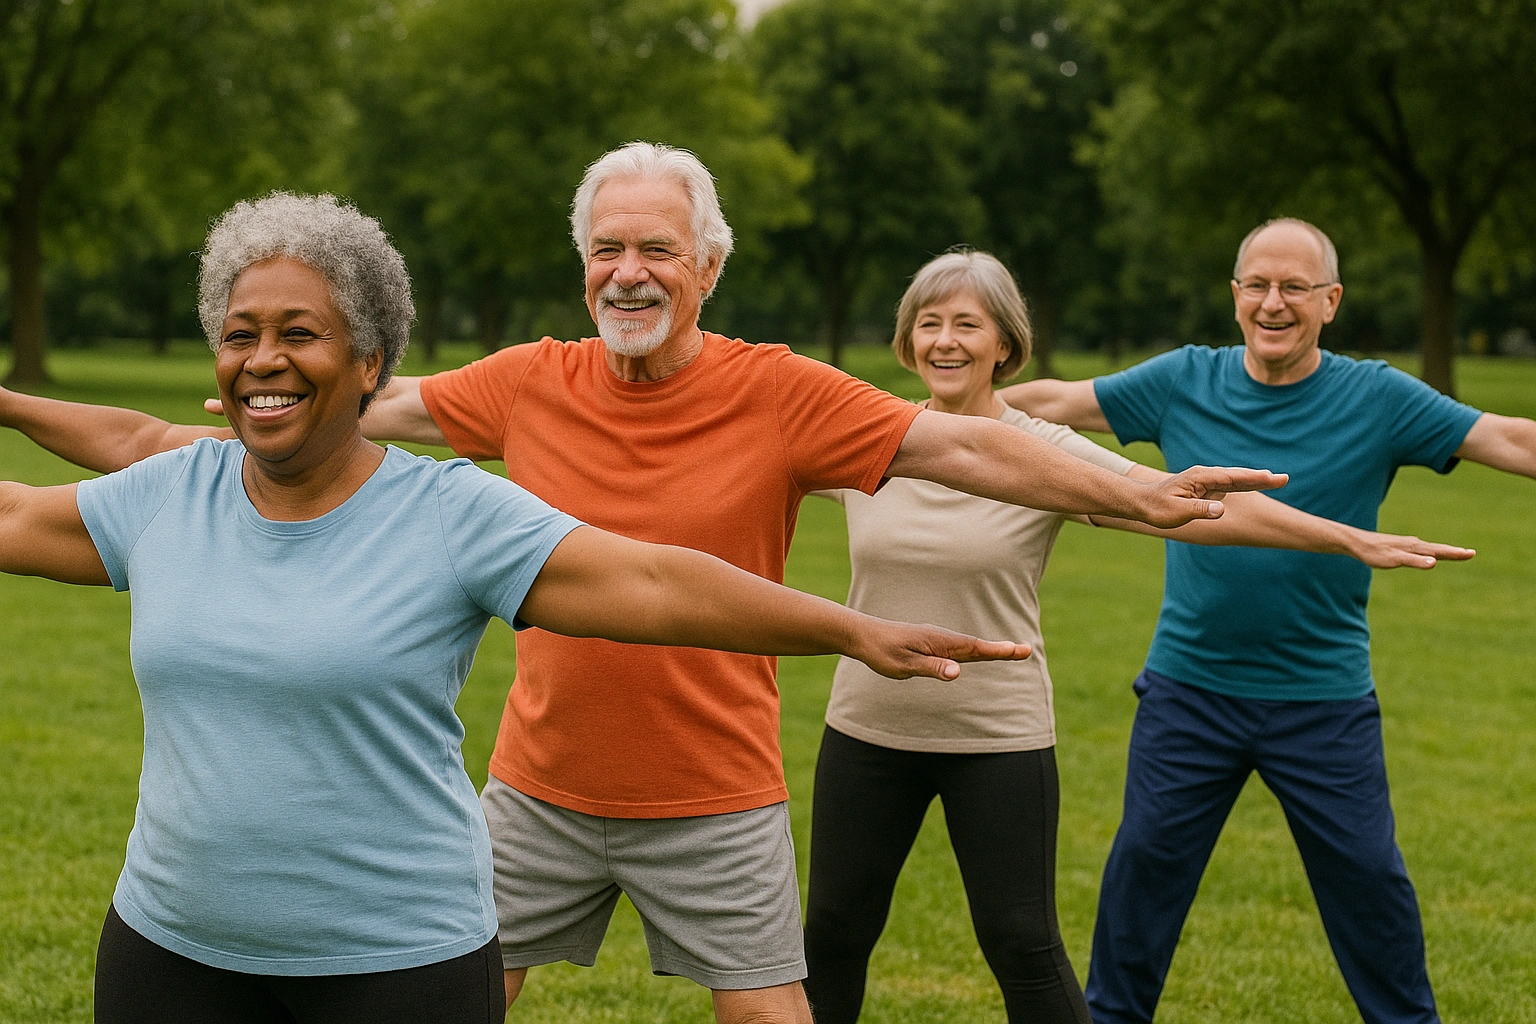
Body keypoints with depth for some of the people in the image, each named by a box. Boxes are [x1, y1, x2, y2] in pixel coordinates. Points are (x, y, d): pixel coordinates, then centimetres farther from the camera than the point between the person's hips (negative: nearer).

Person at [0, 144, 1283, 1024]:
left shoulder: (780, 395, -11)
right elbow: (365, 412, 3)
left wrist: (1140, 495, -27)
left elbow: (959, 445, -16)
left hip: (713, 795, -3)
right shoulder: (532, 384, -2)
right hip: (541, 784, 3)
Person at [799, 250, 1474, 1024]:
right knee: (834, 931, 10)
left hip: (998, 739, -3)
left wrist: (1355, 540, -16)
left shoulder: (1047, 455, -8)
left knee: (1022, 947, 1)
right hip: (868, 729, 3)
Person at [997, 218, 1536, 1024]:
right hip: (1190, 686, 1)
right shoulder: (1183, 381, -1)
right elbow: (1051, 402, 7)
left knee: (1368, 878, 5)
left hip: (1325, 698, -1)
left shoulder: (1378, 399, -6)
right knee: (1145, 864, 10)